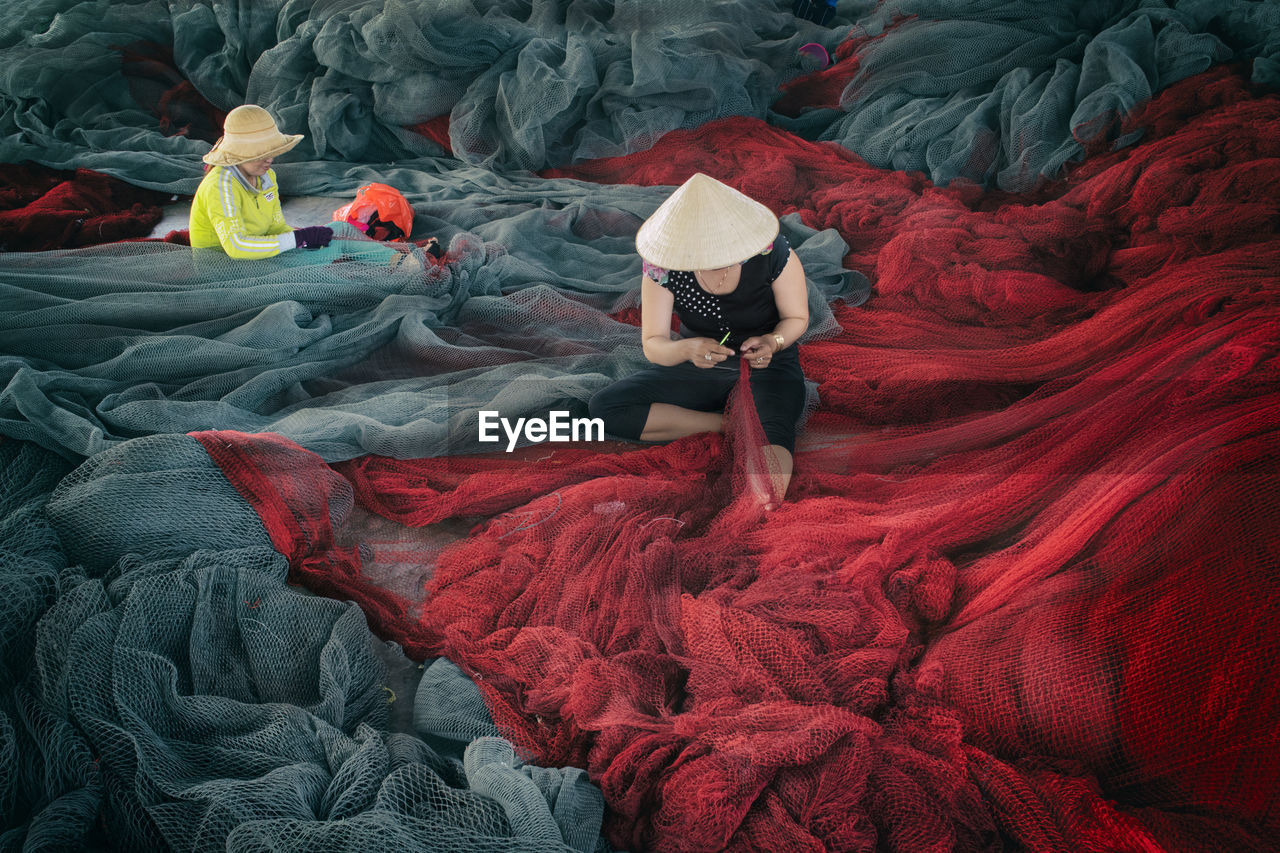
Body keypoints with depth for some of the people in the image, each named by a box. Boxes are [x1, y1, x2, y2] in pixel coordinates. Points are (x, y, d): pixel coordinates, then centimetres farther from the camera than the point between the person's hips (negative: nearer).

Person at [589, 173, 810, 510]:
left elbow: (796, 318, -6)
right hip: (698, 368, 4)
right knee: (604, 407, -17)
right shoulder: (662, 263, -19)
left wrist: (772, 342, -30)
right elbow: (653, 346, -16)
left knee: (771, 431, -38)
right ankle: (729, 424, -18)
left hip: (767, 368, -3)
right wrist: (687, 349, -40)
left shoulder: (771, 251, -22)